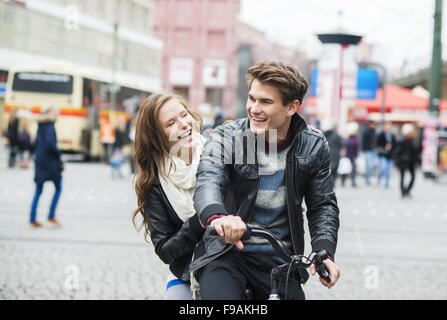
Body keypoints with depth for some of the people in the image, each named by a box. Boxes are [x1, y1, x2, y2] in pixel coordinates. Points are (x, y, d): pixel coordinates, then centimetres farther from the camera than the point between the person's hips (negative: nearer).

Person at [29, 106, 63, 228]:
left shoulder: (41, 125, 12)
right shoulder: (49, 125, -14)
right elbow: (49, 143, -24)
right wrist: (58, 154, -10)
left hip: (39, 160, 8)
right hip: (49, 161, -8)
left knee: (38, 191, 10)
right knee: (58, 188, 4)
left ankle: (32, 219, 9)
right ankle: (51, 216, 2)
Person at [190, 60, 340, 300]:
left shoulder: (314, 146, 2)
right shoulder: (226, 137, -6)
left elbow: (323, 205, 5)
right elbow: (208, 182, -23)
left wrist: (324, 252, -14)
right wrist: (217, 216, -47)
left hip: (279, 261, 3)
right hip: (226, 254, -3)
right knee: (217, 296, -30)